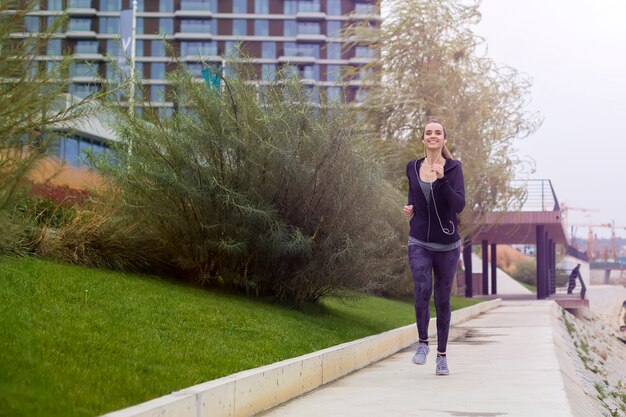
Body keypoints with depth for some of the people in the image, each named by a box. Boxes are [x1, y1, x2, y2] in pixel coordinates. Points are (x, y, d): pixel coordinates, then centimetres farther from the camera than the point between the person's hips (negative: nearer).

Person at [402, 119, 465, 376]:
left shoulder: (453, 168, -4)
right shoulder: (412, 168, 5)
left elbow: (459, 205, -16)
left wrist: (442, 179, -26)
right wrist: (410, 208, 3)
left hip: (447, 244, -1)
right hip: (419, 242, 1)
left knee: (443, 300, 6)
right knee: (422, 289, -20)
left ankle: (442, 355, 20)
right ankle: (422, 342, 1)